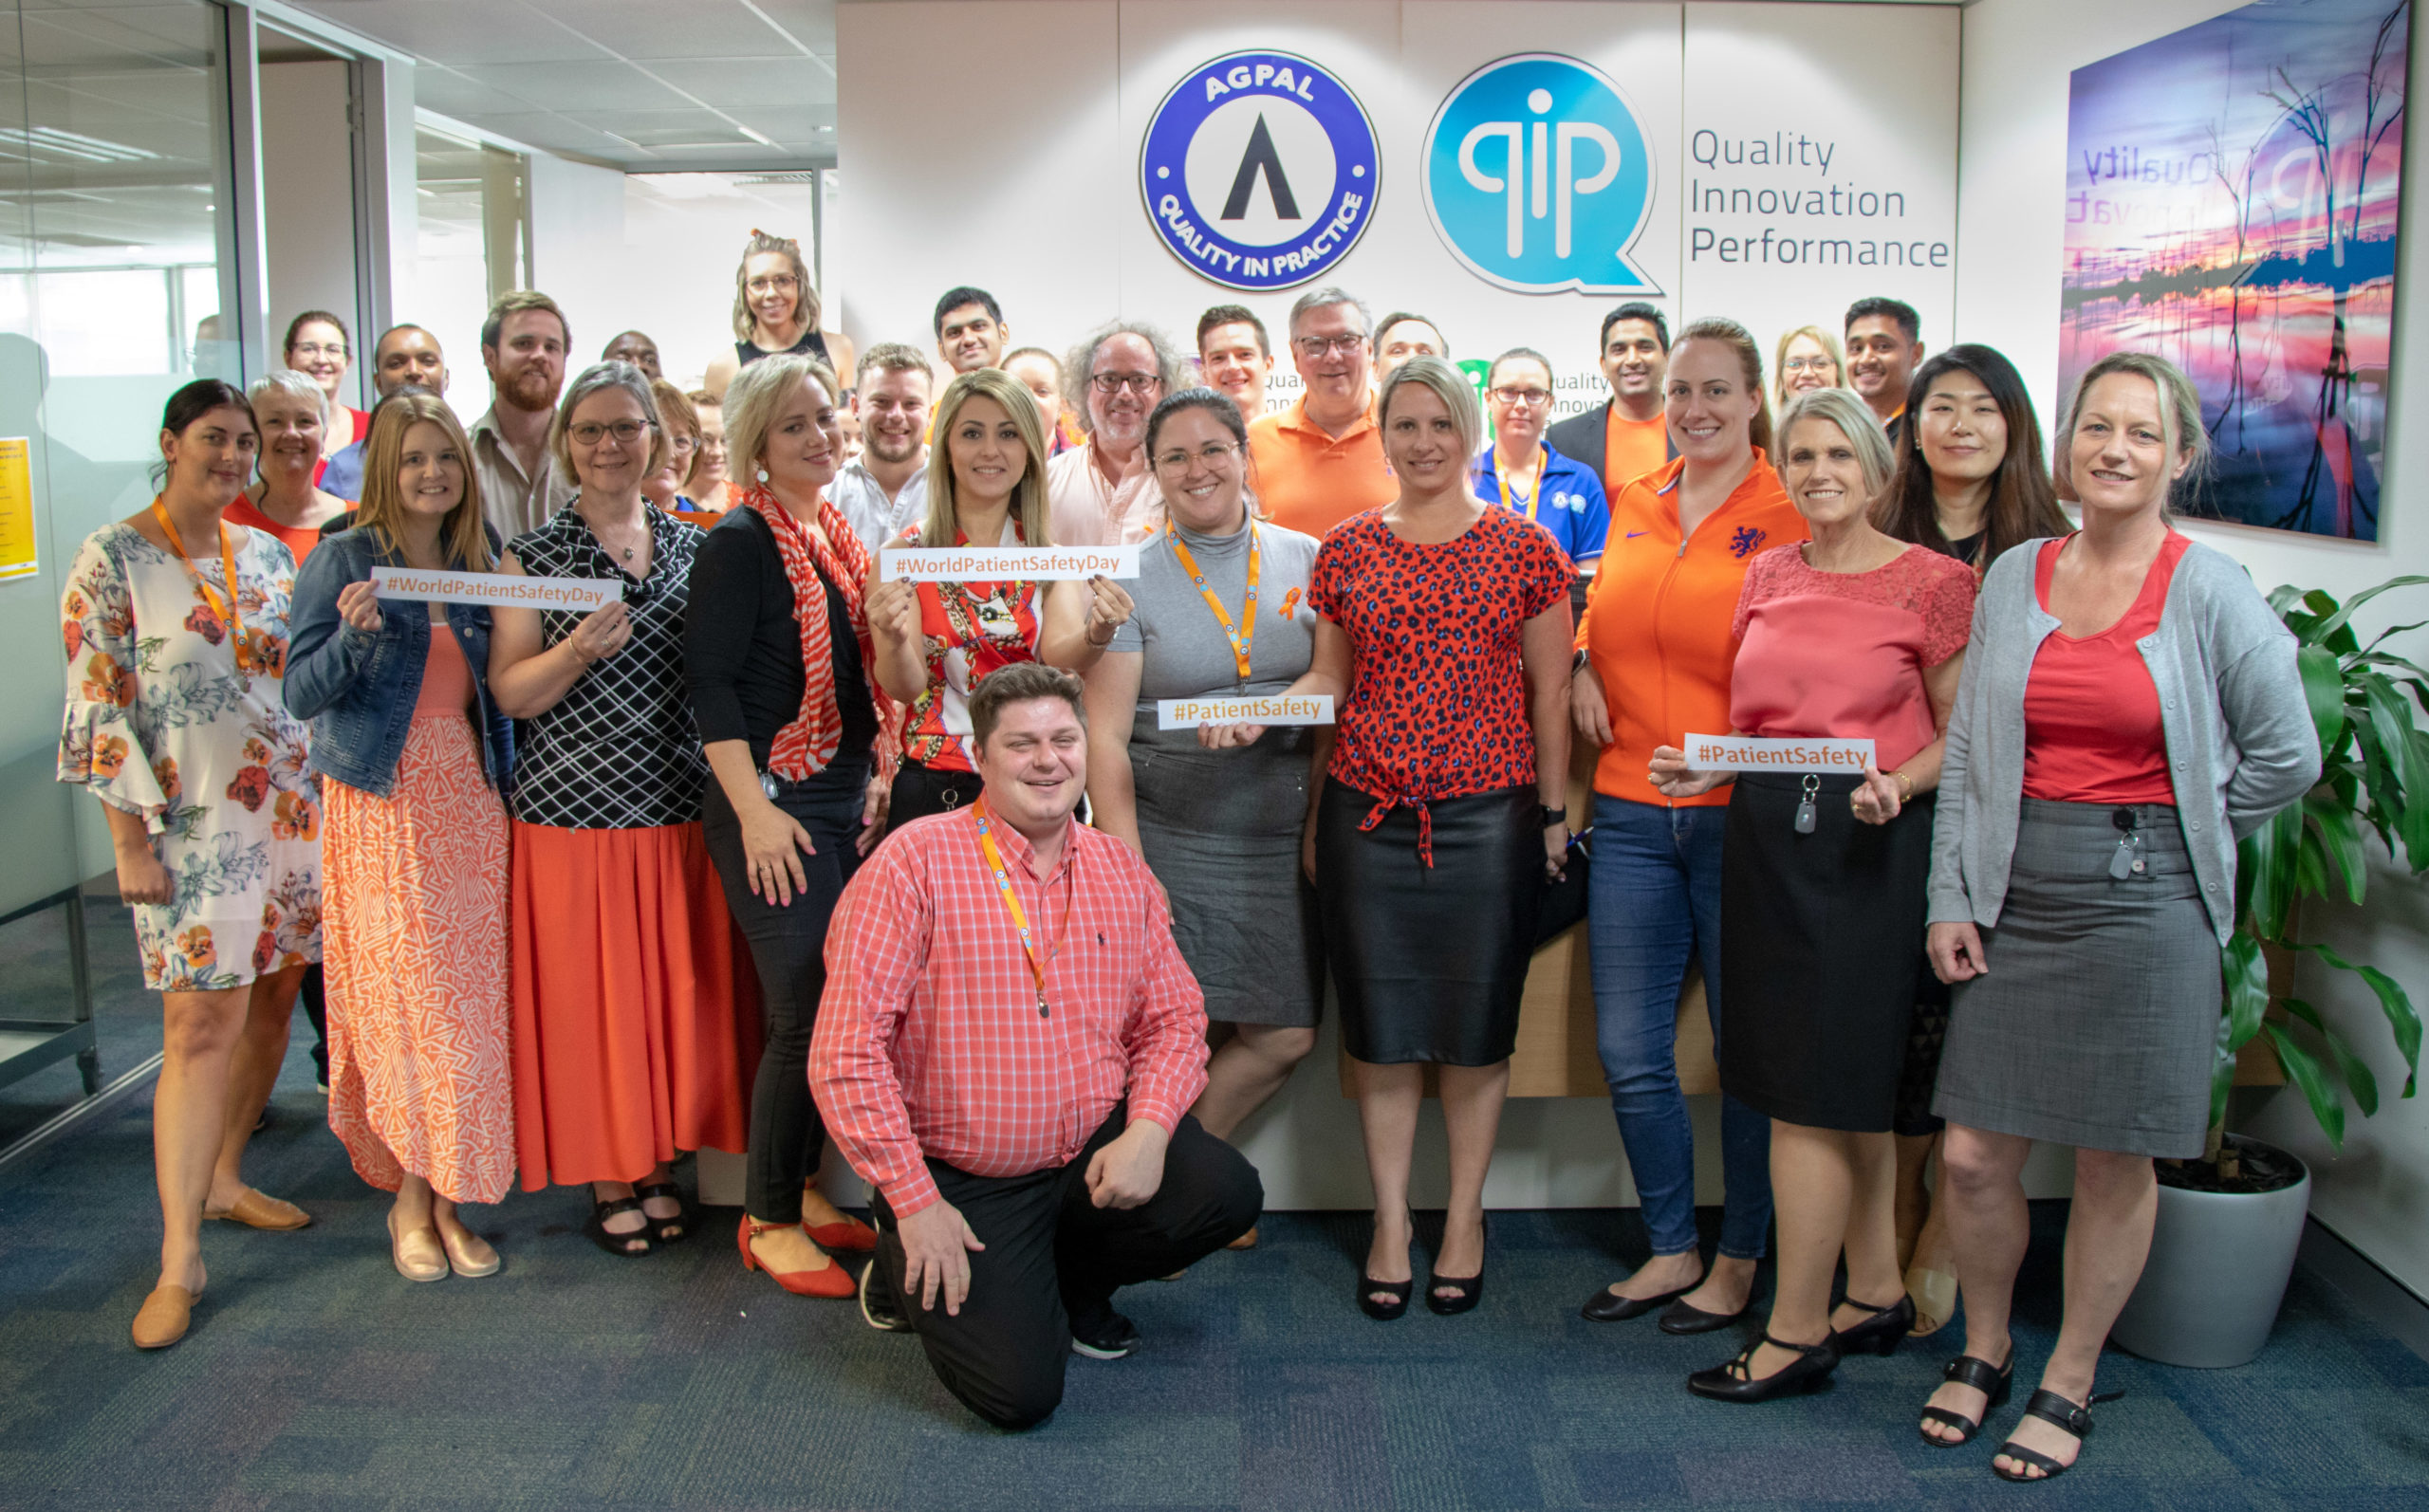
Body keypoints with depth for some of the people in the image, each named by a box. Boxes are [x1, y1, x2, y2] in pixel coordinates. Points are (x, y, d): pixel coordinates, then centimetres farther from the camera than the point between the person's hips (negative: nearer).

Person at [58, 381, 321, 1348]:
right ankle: (179, 1258, -4)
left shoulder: (267, 553, 11)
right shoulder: (113, 559, -5)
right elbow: (99, 707, -8)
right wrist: (130, 837, -11)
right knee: (202, 1024, -10)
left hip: (292, 813, 6)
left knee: (269, 1001, 10)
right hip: (191, 826, -6)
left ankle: (222, 1179, 28)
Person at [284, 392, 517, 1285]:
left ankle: (448, 1193, 13)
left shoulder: (482, 562, 11)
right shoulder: (342, 561, -2)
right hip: (382, 802, -4)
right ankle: (411, 1194, 10)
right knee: (398, 992, -3)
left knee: (470, 997, 2)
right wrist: (353, 633, -22)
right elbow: (301, 695, -5)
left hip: (469, 800, 4)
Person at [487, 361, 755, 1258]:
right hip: (572, 812, -2)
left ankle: (659, 1166, 22)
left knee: (675, 988, 6)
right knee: (589, 995, 3)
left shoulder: (692, 547, 9)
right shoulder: (531, 557, 1)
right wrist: (577, 651, -21)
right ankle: (608, 1176, 18)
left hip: (681, 810, 2)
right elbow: (510, 693, -3)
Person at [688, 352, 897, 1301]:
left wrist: (879, 779, 16)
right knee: (805, 1012, -5)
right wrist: (755, 810, -18)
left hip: (850, 801, 8)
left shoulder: (840, 536, 14)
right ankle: (768, 1220, 11)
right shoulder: (741, 542, -9)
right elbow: (710, 681, -14)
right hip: (775, 807, -7)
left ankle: (804, 1188, 25)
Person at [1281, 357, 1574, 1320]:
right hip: (1368, 814, 1)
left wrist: (1553, 814, 1)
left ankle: (1464, 1220, 22)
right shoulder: (1346, 550, 7)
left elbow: (1551, 691, 4)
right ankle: (1389, 1223, 19)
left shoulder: (1524, 548, 3)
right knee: (1379, 1024, 6)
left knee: (1477, 1024, 6)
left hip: (1488, 814, -1)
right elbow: (1329, 683, 11)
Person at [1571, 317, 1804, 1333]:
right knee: (1628, 1050, 8)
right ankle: (1671, 1249, 27)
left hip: (1742, 817, -5)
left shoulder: (1791, 518, -5)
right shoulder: (1631, 506, 11)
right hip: (1632, 816, 5)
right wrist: (1580, 665, 6)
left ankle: (1739, 1260, 25)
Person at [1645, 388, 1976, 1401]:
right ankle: (1876, 1293, 29)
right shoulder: (1767, 577, 12)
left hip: (1868, 846, -6)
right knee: (1844, 1085, 14)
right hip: (1766, 834, 6)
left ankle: (1796, 1333, 8)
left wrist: (1896, 787, -19)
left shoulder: (1932, 582, -4)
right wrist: (1704, 769, 2)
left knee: (1810, 1091, -4)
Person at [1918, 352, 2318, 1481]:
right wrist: (1950, 897, 2)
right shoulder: (2013, 578, 5)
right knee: (1973, 1154, 4)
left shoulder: (2210, 590, -5)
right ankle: (1983, 1352, 29)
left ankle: (2069, 1385, 26)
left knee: (2114, 1162, 8)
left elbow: (2286, 756, 1)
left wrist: (2170, 836, 4)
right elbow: (1966, 752, 7)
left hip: (2144, 901, -3)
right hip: (2017, 896, 3)